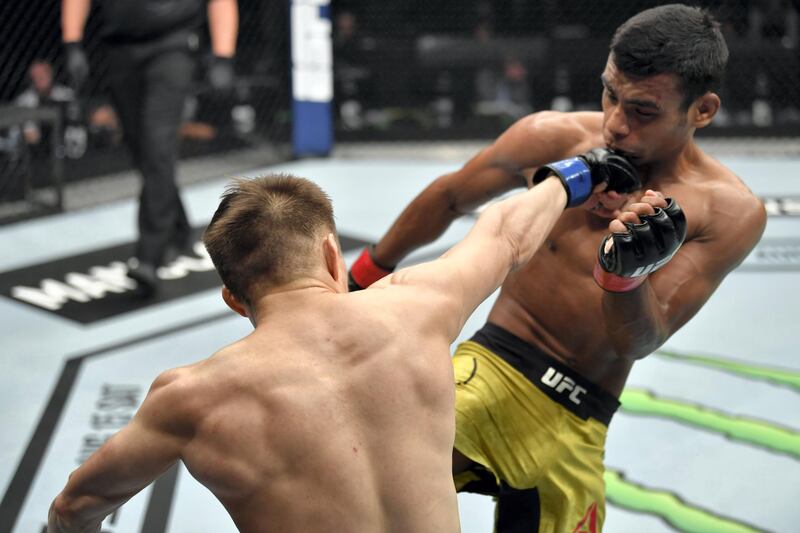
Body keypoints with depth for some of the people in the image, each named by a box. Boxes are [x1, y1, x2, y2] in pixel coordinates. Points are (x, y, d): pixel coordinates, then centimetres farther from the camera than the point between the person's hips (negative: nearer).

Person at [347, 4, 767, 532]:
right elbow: (447, 199, 15)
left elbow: (641, 342, -10)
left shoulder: (729, 213, -7)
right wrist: (367, 275, 27)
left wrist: (624, 273, -32)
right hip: (489, 367, 0)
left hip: (576, 429, 1)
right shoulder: (555, 138, -3)